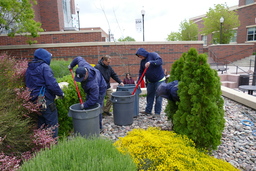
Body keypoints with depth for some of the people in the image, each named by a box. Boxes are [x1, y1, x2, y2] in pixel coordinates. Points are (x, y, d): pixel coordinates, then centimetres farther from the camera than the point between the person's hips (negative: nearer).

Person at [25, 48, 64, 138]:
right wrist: (60, 93, -8)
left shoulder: (29, 68, 14)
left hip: (34, 100, 9)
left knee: (42, 124, 20)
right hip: (45, 100, -9)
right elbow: (52, 84, -19)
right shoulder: (44, 67, -12)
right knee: (52, 123, 3)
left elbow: (27, 84, 18)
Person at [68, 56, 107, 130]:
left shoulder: (93, 84, -44)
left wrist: (84, 105, -28)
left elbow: (93, 99, -38)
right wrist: (71, 65, 13)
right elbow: (78, 58, -2)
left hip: (99, 91, -9)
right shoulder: (82, 66, -26)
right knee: (89, 106, 12)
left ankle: (98, 126, 11)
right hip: (90, 90, 9)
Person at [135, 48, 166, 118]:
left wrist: (150, 62, -38)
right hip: (150, 81, 6)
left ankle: (157, 113, 6)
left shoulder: (153, 55, -11)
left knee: (158, 96, -2)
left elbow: (160, 61, -26)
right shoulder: (142, 61, 7)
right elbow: (141, 72, 9)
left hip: (159, 80, -6)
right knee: (149, 96, 12)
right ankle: (148, 110, 24)